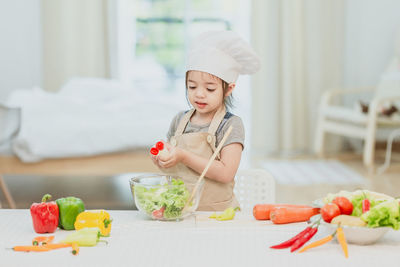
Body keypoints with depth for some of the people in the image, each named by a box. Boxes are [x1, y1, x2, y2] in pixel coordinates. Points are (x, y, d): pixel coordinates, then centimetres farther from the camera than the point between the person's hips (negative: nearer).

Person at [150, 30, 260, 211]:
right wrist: (161, 160, -5)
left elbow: (226, 173, -16)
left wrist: (184, 157, -17)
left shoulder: (231, 125, -5)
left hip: (217, 213, -4)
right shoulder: (180, 120, 10)